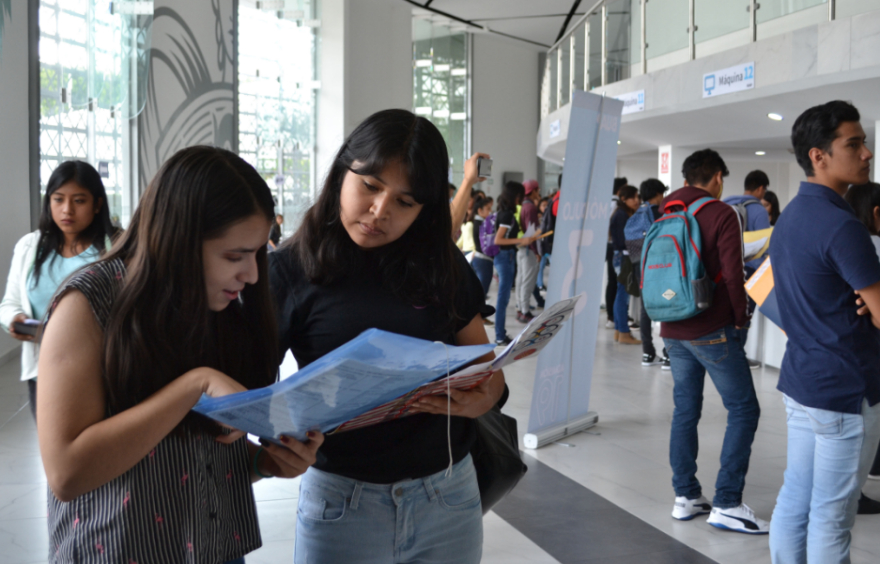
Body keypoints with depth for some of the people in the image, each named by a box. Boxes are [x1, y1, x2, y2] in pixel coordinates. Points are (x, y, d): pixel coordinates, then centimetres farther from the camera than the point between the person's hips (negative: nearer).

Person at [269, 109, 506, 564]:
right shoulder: (291, 271, -7)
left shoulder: (442, 265, 2)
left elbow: (485, 366, 7)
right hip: (342, 503, -3)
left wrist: (482, 399, -16)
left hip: (452, 495, 4)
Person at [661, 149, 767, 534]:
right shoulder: (721, 215, -9)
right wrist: (741, 316, 0)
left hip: (673, 331, 7)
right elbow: (732, 274, -14)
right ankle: (726, 504, -2)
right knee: (743, 409, 0)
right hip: (713, 330, -7)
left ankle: (685, 497, 17)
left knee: (685, 410, 13)